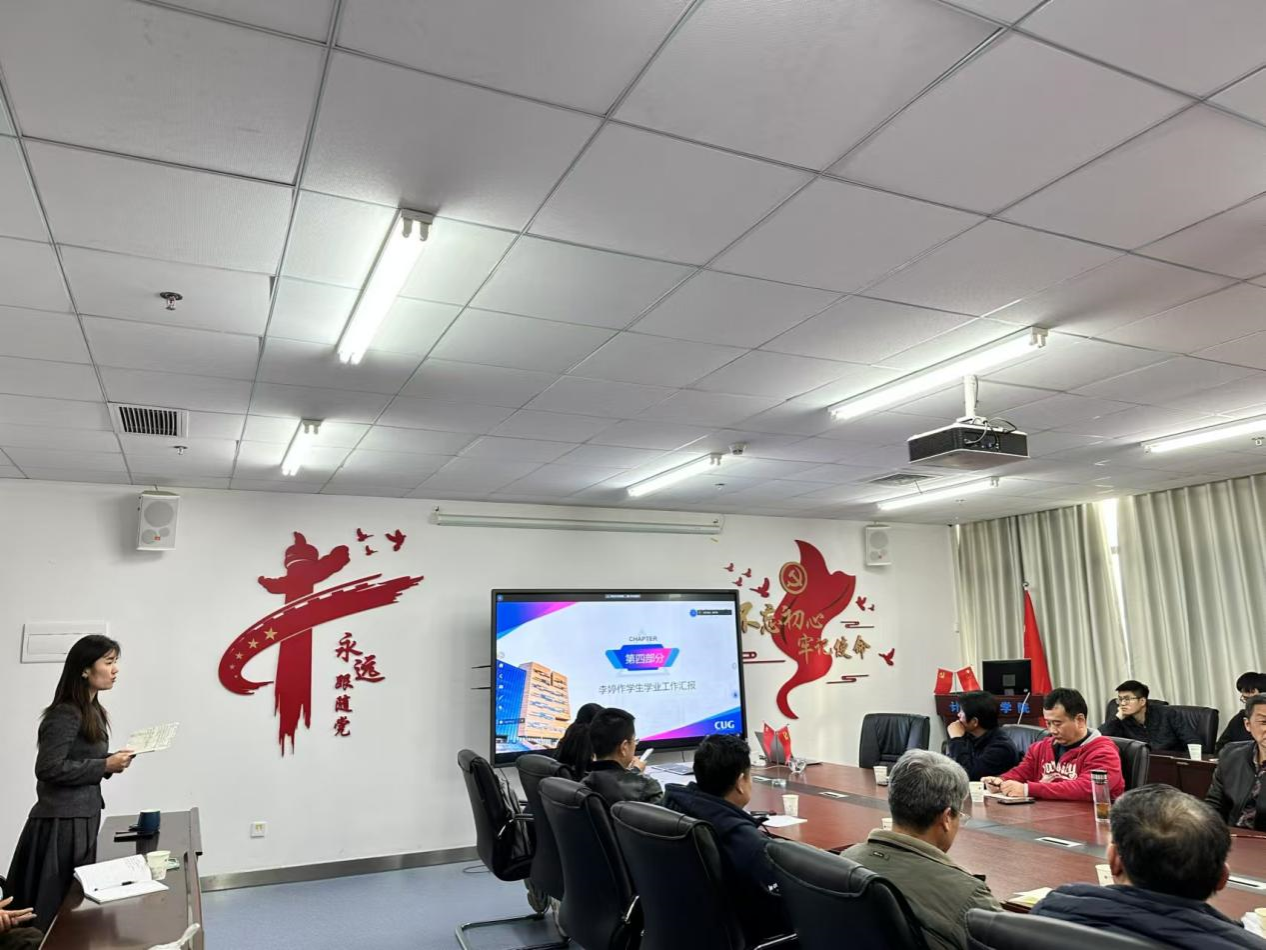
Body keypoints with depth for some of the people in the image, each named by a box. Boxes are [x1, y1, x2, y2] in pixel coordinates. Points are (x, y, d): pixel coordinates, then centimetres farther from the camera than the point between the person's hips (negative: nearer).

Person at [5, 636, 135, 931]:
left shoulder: (93, 712, 11)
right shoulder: (65, 715, -18)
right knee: (55, 906, 2)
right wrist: (105, 766, -20)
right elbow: (49, 769, -23)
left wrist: (111, 762, 1)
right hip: (61, 822, -9)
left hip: (82, 817, 9)